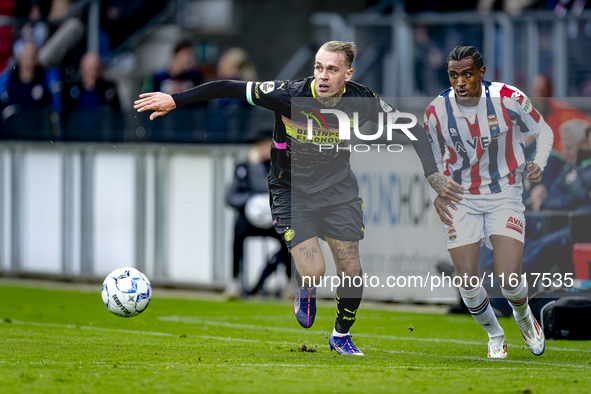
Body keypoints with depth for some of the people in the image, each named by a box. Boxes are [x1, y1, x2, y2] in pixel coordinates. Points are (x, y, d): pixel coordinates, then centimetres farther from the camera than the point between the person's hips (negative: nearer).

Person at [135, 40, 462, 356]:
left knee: (350, 270, -1)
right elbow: (229, 89, -19)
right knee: (313, 271, -16)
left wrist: (432, 174, -8)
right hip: (292, 190, -2)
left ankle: (341, 336, 27)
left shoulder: (361, 101, -16)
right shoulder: (289, 95, -24)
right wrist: (175, 100, -21)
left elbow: (410, 129, -2)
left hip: (338, 188, 3)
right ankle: (306, 292, 24)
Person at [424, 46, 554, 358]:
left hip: (504, 195, -2)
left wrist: (539, 163, -15)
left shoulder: (508, 99, -14)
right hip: (461, 200, 2)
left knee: (509, 278, -15)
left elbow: (543, 131, 3)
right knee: (467, 283, -6)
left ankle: (523, 315, 22)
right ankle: (494, 335, 24)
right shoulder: (436, 112, -9)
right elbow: (433, 160, 8)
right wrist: (436, 195, -8)